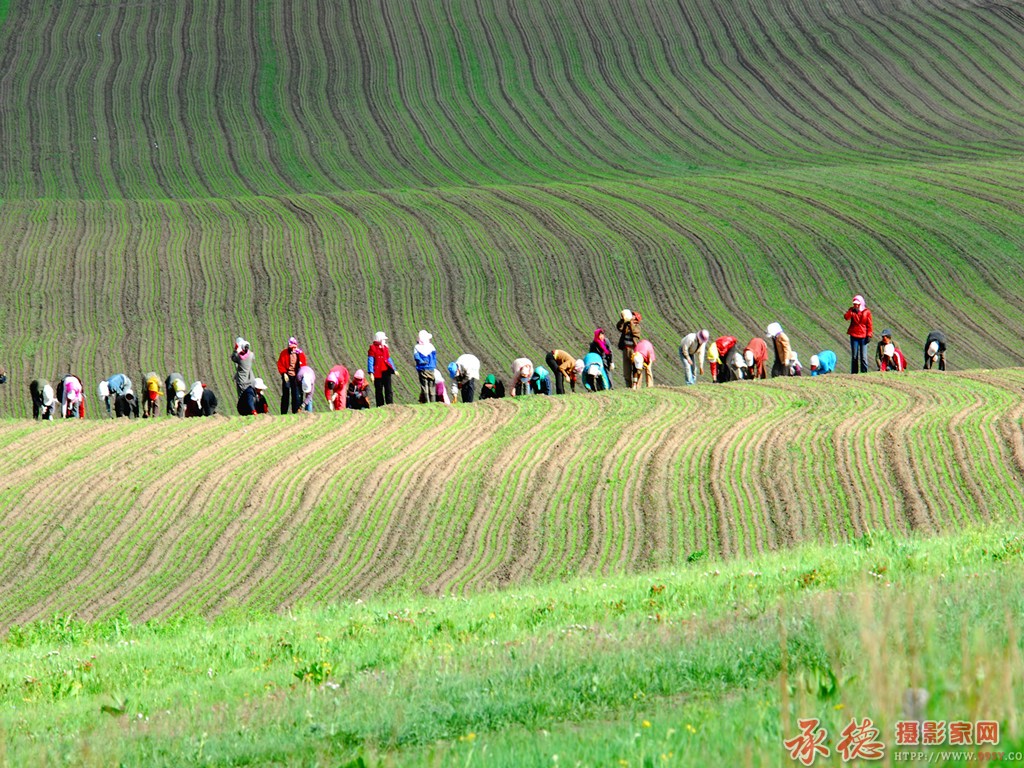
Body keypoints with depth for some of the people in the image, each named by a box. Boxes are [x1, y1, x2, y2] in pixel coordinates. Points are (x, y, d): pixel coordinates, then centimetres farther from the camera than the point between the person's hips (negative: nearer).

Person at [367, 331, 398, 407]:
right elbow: (370, 360, -6)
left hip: (386, 371, 5)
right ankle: (380, 405, 5)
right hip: (378, 372, -5)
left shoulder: (385, 348, 16)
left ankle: (390, 404, -2)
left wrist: (394, 370, 18)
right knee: (379, 390, 1)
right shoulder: (373, 348, -1)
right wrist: (371, 372, -14)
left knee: (388, 389, -1)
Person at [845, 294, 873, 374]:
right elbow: (846, 317, -12)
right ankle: (854, 373, 10)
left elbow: (869, 325, 3)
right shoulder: (852, 310, 6)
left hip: (863, 336, -2)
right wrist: (852, 311, -27)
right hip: (854, 336, 2)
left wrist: (869, 335, -4)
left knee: (863, 356, -4)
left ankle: (864, 372, -1)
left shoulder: (867, 312, 2)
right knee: (854, 356, 5)